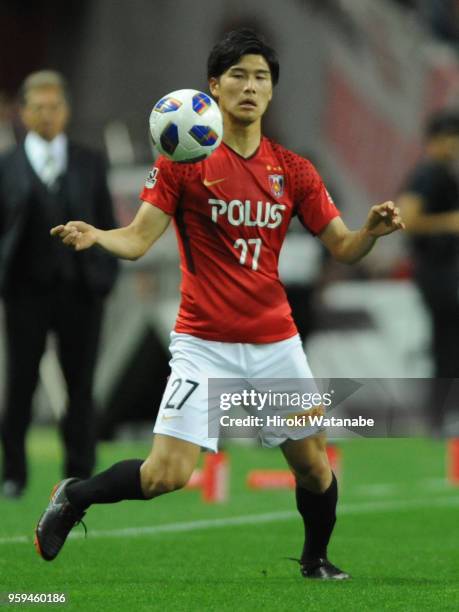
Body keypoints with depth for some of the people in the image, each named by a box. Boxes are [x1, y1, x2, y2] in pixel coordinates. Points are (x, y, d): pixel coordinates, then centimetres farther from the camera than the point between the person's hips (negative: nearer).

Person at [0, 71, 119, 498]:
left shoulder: (90, 165, 8)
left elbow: (106, 224, 10)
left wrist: (105, 277, 1)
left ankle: (79, 474, 12)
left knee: (80, 386, 4)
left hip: (79, 291, 1)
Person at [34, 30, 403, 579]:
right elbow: (138, 239, -8)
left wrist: (371, 231, -16)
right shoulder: (183, 159, -4)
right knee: (167, 475, -15)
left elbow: (342, 248, 6)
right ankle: (73, 498, 12)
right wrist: (93, 236, -29)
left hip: (276, 343, 4)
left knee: (314, 466, 7)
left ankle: (316, 562, 35)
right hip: (204, 344, -4)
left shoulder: (294, 171, 5)